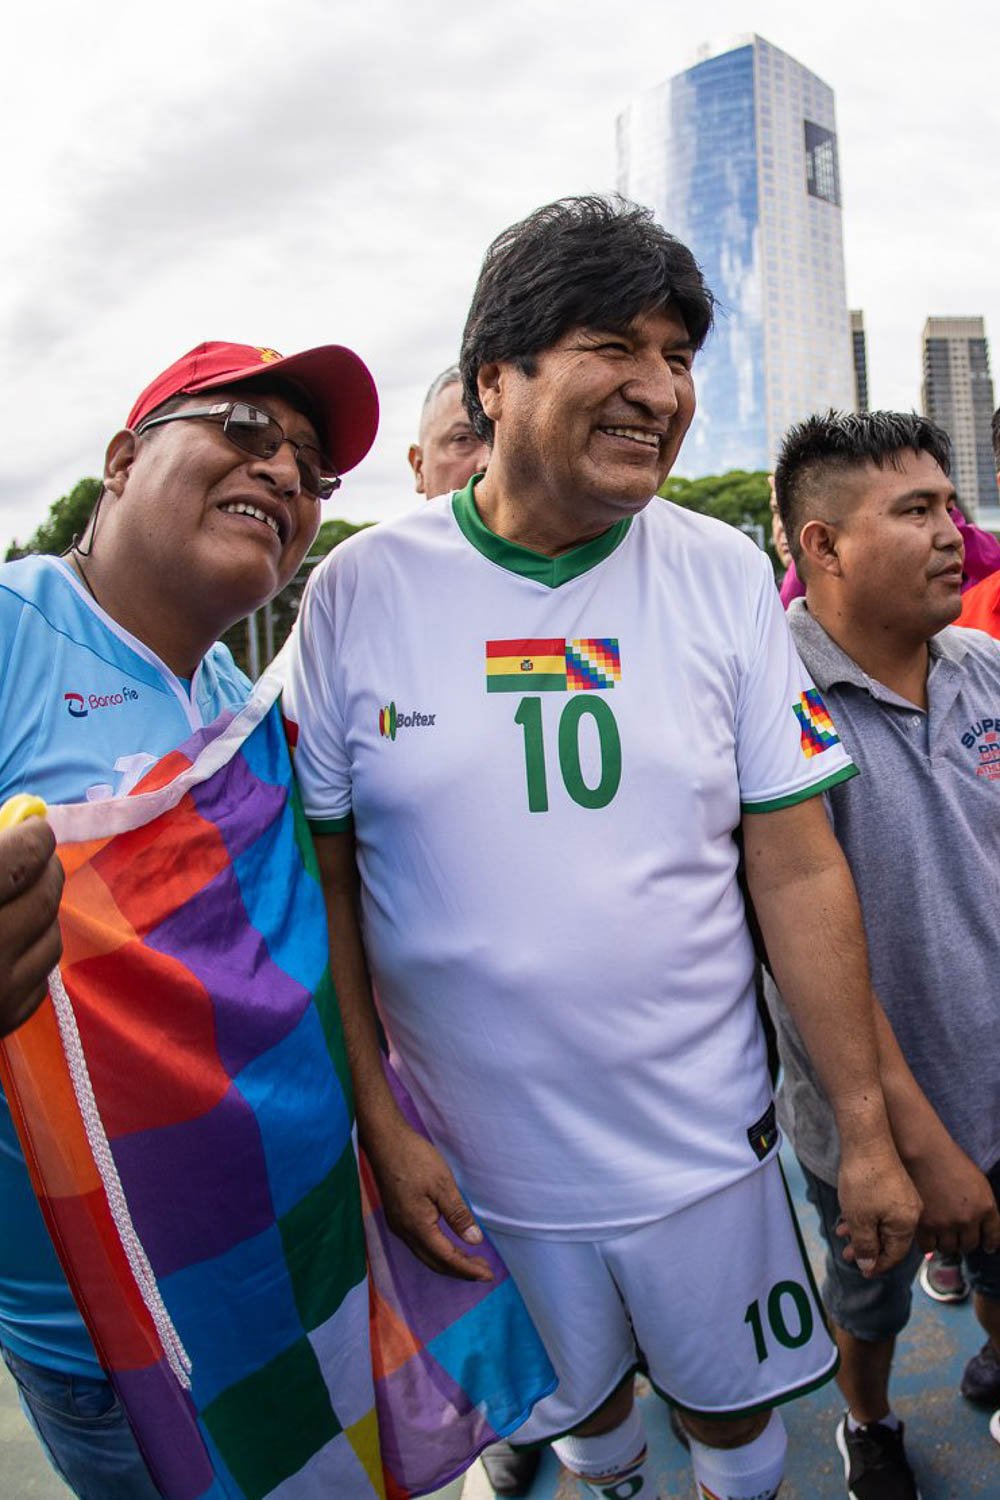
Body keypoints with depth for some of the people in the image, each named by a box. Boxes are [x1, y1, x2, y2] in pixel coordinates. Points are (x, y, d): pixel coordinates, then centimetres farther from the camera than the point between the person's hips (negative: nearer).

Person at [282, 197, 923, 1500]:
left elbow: (801, 873, -6)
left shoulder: (726, 577, -8)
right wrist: (378, 1124, -7)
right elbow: (322, 882, -5)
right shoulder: (358, 591, -12)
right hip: (479, 1167, 0)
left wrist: (868, 1132, -3)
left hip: (705, 1143, 1)